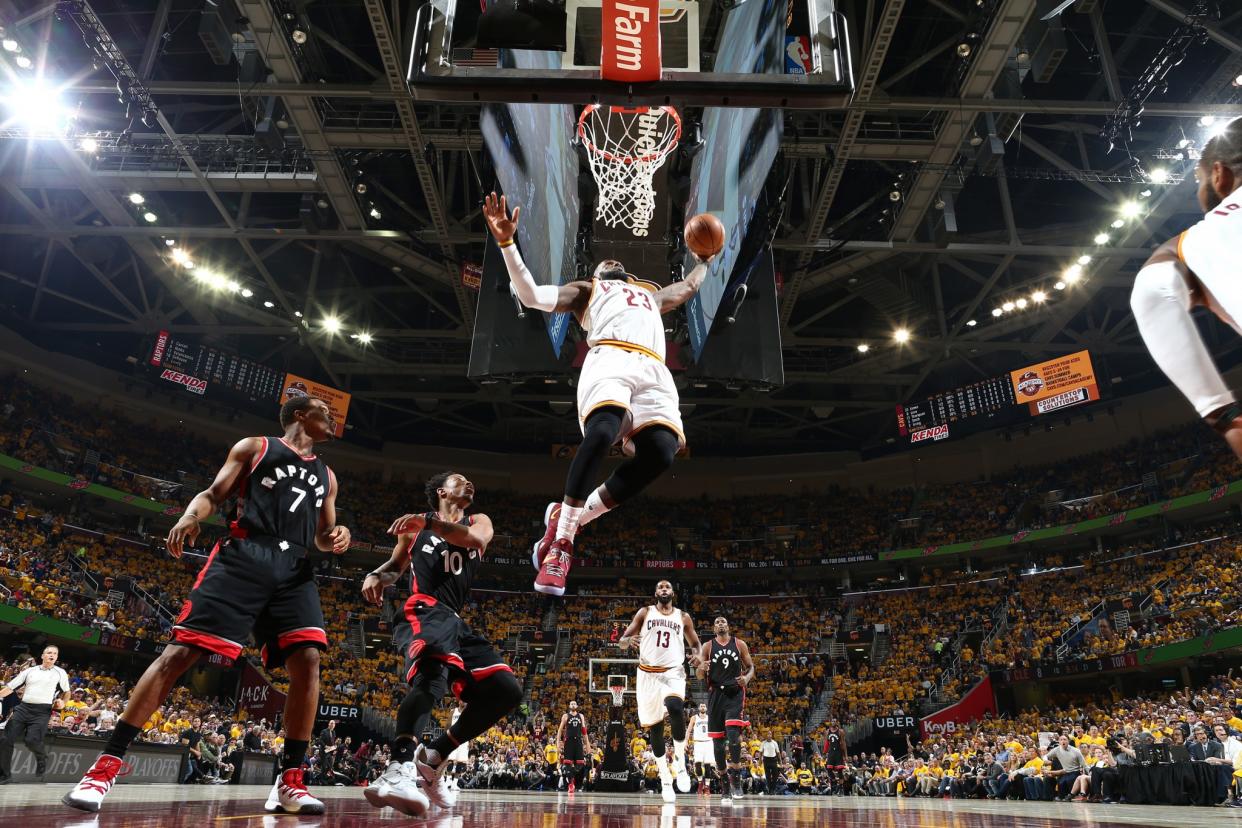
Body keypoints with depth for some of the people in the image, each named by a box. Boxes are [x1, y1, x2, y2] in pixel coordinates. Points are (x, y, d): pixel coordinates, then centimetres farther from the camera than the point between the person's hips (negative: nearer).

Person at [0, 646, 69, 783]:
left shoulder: (60, 673, 12)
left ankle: (42, 759, 13)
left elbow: (67, 692, 19)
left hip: (42, 711, -3)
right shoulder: (30, 670, 15)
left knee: (32, 740, -20)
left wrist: (62, 703, 0)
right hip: (23, 708, 3)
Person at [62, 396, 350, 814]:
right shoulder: (254, 447, 14)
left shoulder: (326, 475, 25)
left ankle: (289, 782, -8)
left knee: (307, 660, -14)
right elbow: (212, 494, 8)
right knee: (180, 651, -10)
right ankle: (106, 764, 1)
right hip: (243, 555, -3)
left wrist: (334, 538, 1)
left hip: (294, 569, 4)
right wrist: (191, 515, -15)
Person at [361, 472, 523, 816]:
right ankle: (400, 767, -52)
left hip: (456, 621, 5)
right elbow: (396, 564, 26)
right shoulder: (416, 526, 19)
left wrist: (428, 521, -20)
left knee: (507, 690, -8)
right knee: (434, 671, -38)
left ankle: (432, 758, 0)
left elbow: (475, 538, -5)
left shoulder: (479, 521, 21)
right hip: (426, 611, -5)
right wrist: (375, 575, 0)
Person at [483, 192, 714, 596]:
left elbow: (691, 285, 64)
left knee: (661, 451, -25)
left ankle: (570, 516, -11)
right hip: (609, 360, -4)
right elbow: (531, 296, 17)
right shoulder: (586, 289, 31)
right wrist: (507, 243, 8)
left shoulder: (653, 294, 46)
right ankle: (561, 537, -21)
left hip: (654, 372, 4)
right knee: (601, 432, -36)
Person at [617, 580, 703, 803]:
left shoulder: (683, 617, 11)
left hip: (673, 671, -1)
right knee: (654, 726, 2)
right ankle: (665, 779, 17)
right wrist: (629, 640, -21)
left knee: (675, 707, -31)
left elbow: (695, 644, 18)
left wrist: (698, 655, -6)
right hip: (648, 674, 1)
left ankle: (680, 762, -13)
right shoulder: (645, 613, 8)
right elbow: (622, 641, 5)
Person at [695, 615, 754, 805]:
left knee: (733, 734, -21)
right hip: (715, 694, 1)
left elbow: (751, 666, 11)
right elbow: (699, 675, 3)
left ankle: (736, 778, -7)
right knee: (717, 741, 2)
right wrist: (702, 668, -21)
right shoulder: (707, 646, 5)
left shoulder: (739, 644, 6)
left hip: (735, 693, -1)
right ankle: (725, 787, 13)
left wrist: (747, 678, -12)